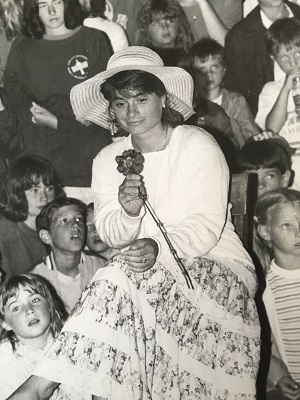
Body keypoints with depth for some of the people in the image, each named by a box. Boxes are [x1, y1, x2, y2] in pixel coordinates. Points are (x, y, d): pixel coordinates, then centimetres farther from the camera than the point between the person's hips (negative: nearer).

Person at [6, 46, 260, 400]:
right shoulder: (107, 160, 6)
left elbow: (207, 226, -15)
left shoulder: (198, 145, -7)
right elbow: (110, 236, 1)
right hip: (151, 273, 4)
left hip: (218, 265, -4)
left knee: (125, 277, -29)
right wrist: (127, 212, -21)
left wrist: (159, 248, -33)